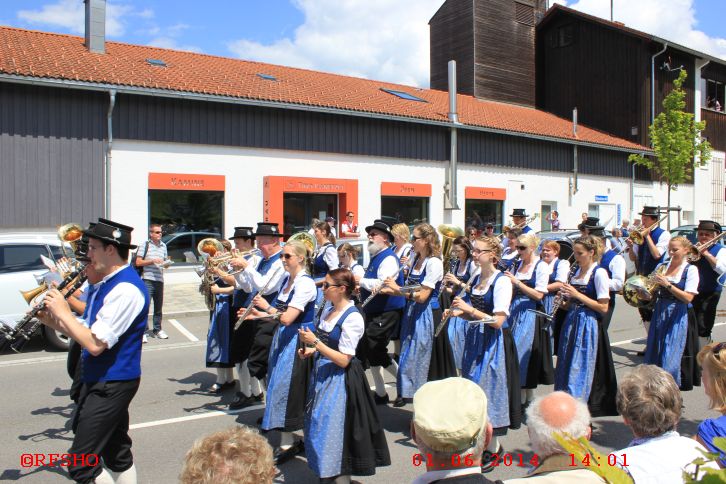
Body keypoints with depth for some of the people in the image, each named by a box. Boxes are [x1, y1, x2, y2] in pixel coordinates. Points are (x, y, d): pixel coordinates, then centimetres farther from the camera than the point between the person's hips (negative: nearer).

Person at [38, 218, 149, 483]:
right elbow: (90, 331, 14)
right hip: (100, 380, 10)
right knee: (117, 454, 18)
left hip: (112, 385, -10)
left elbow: (95, 344, -25)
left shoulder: (126, 289, -22)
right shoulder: (106, 284, 10)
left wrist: (63, 312, -16)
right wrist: (54, 321, 0)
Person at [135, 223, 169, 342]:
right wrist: (152, 261, -14)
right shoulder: (145, 245, -1)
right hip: (147, 280, -5)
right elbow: (138, 262, -4)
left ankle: (157, 330, 22)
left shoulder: (163, 246, 15)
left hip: (159, 280, 5)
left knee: (158, 306, 11)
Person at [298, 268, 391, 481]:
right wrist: (310, 351, 1)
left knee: (334, 428, -1)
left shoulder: (353, 318, -20)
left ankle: (340, 476, 16)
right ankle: (326, 473, 32)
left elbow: (343, 360, -21)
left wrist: (315, 343, -23)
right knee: (320, 426, 16)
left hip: (338, 379, -8)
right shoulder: (328, 309, 5)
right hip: (321, 373, 8)